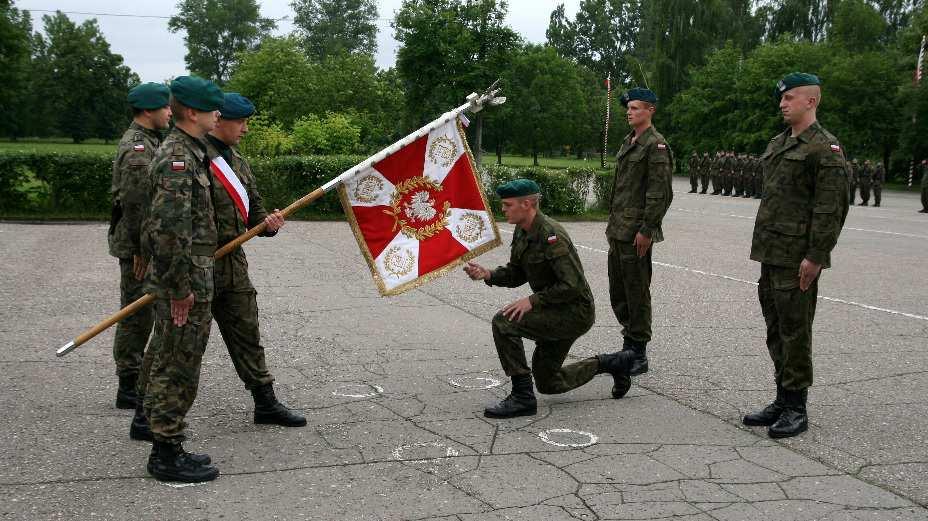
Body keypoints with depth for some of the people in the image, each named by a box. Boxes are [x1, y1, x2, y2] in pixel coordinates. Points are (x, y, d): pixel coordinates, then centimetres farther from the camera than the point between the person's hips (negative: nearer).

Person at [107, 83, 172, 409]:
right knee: (136, 314, -3)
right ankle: (128, 388, 5)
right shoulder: (136, 147, -17)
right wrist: (141, 250, -22)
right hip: (137, 246, -10)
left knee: (141, 314, 16)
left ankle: (134, 381, 27)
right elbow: (133, 203, -22)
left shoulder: (149, 141, 16)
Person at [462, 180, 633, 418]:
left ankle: (522, 397, -16)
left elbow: (573, 285, -28)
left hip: (575, 313, -10)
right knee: (548, 383, 18)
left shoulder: (551, 235, -25)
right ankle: (609, 363, 32)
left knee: (504, 322, -24)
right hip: (556, 312, 10)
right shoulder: (522, 232, 4)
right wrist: (488, 275, -8)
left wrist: (533, 300, -26)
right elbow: (515, 274, 10)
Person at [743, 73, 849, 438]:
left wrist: (815, 256, -19)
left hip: (797, 258, -9)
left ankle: (796, 408, 8)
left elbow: (831, 208, -15)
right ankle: (783, 400, 24)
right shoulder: (777, 144, 16)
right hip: (771, 254, 9)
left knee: (794, 330, -2)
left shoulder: (824, 148, -10)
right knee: (775, 329, 13)